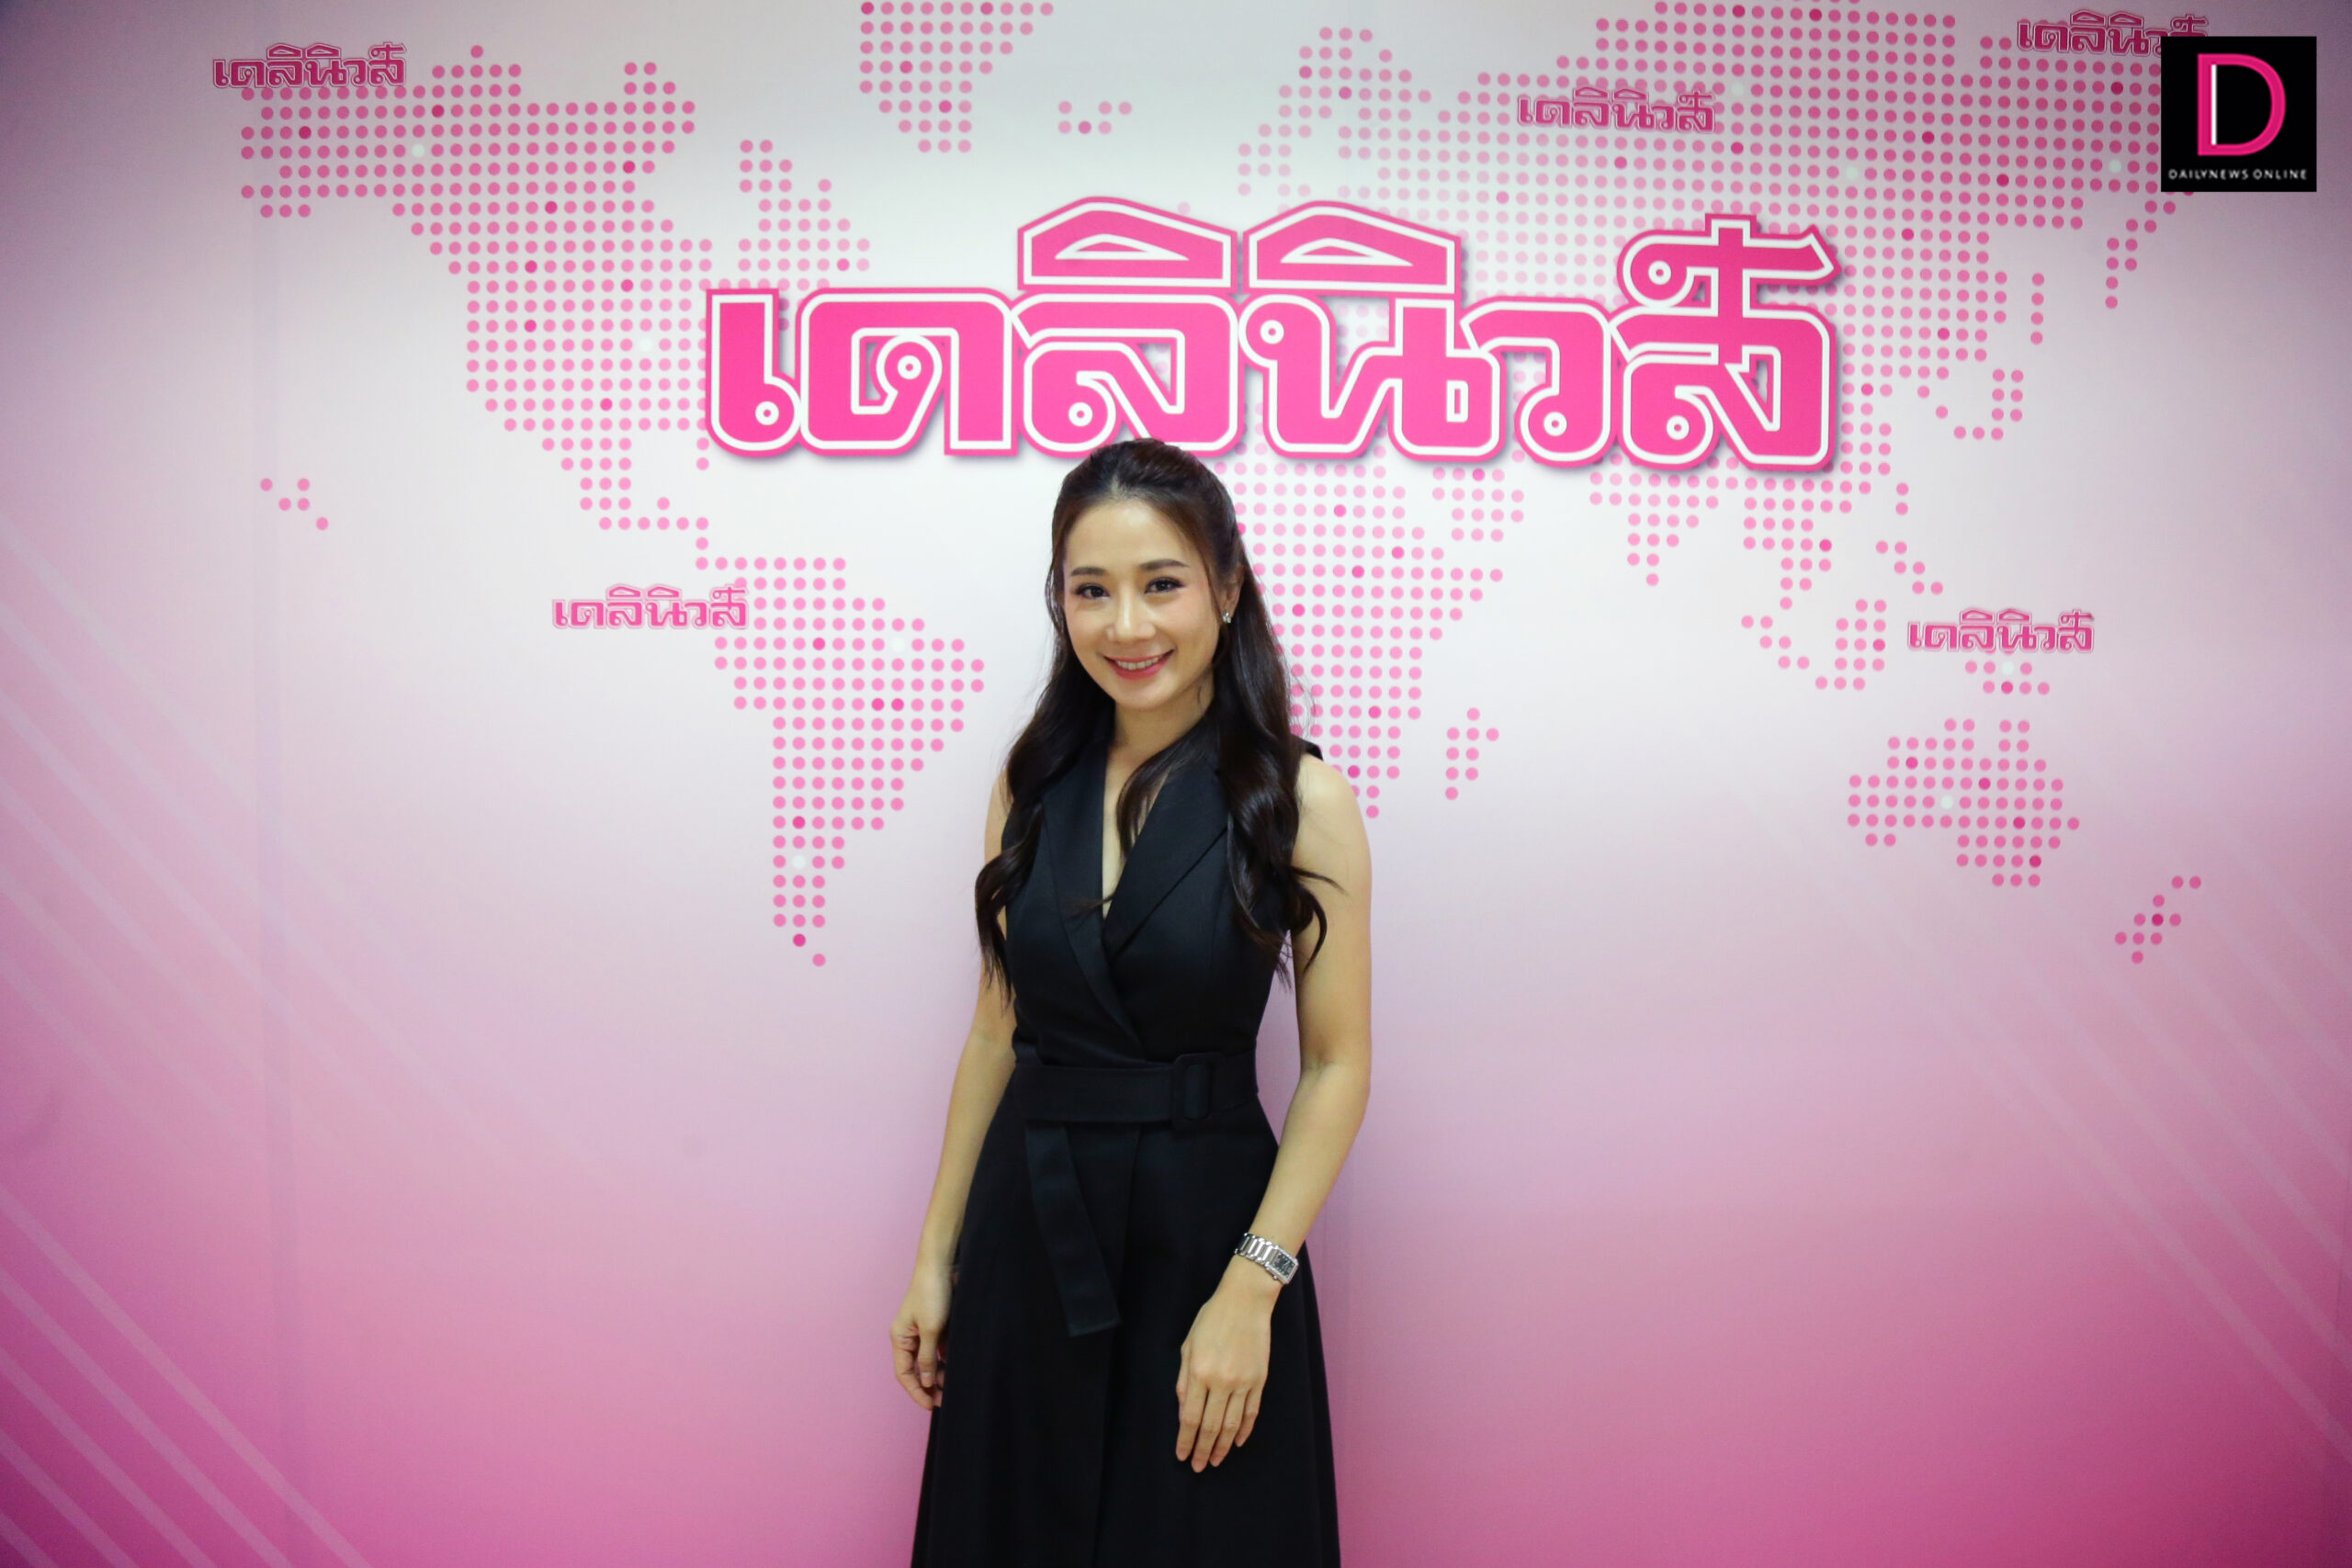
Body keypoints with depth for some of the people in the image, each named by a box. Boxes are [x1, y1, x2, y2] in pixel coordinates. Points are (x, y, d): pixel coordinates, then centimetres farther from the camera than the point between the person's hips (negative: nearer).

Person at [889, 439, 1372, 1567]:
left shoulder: (1298, 797, -9)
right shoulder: (1031, 784, 2)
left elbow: (1337, 1065, -9)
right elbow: (998, 1032, 7)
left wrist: (1251, 1288, -16)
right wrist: (936, 1257, 8)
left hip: (1204, 1224, -3)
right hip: (1028, 1227, 4)